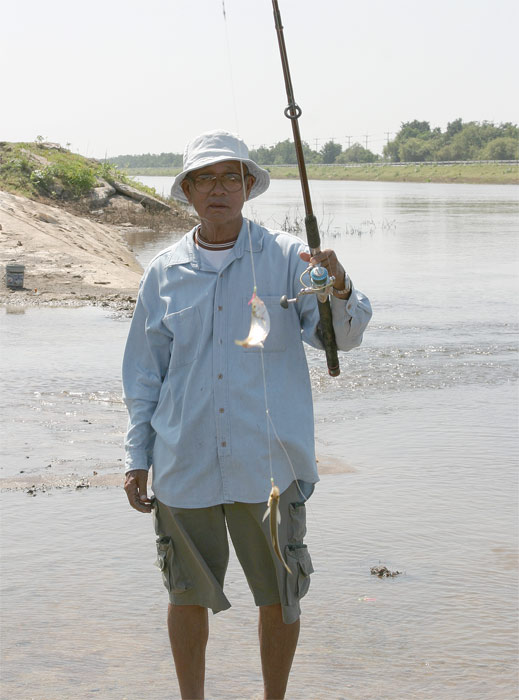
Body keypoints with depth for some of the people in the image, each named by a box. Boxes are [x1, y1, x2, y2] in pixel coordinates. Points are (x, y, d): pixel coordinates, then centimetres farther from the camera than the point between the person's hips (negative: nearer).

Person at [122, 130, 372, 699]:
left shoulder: (287, 259, -1)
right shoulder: (164, 273, 5)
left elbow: (341, 336, -12)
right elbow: (143, 374, 12)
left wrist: (340, 292, -34)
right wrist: (137, 458, 8)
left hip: (268, 465, -1)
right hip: (185, 466, 2)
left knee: (279, 597, 9)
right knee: (187, 594, 11)